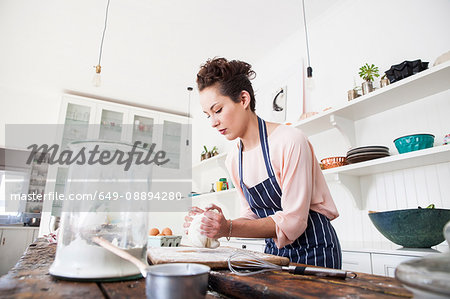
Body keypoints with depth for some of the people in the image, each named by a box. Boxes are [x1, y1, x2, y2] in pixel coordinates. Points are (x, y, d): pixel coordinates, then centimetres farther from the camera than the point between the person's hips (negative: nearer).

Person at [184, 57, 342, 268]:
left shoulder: (289, 141, -20)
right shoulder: (233, 160, 0)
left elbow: (293, 220, -21)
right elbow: (253, 216, 3)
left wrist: (229, 229, -28)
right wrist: (216, 223, -13)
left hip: (313, 251, -5)